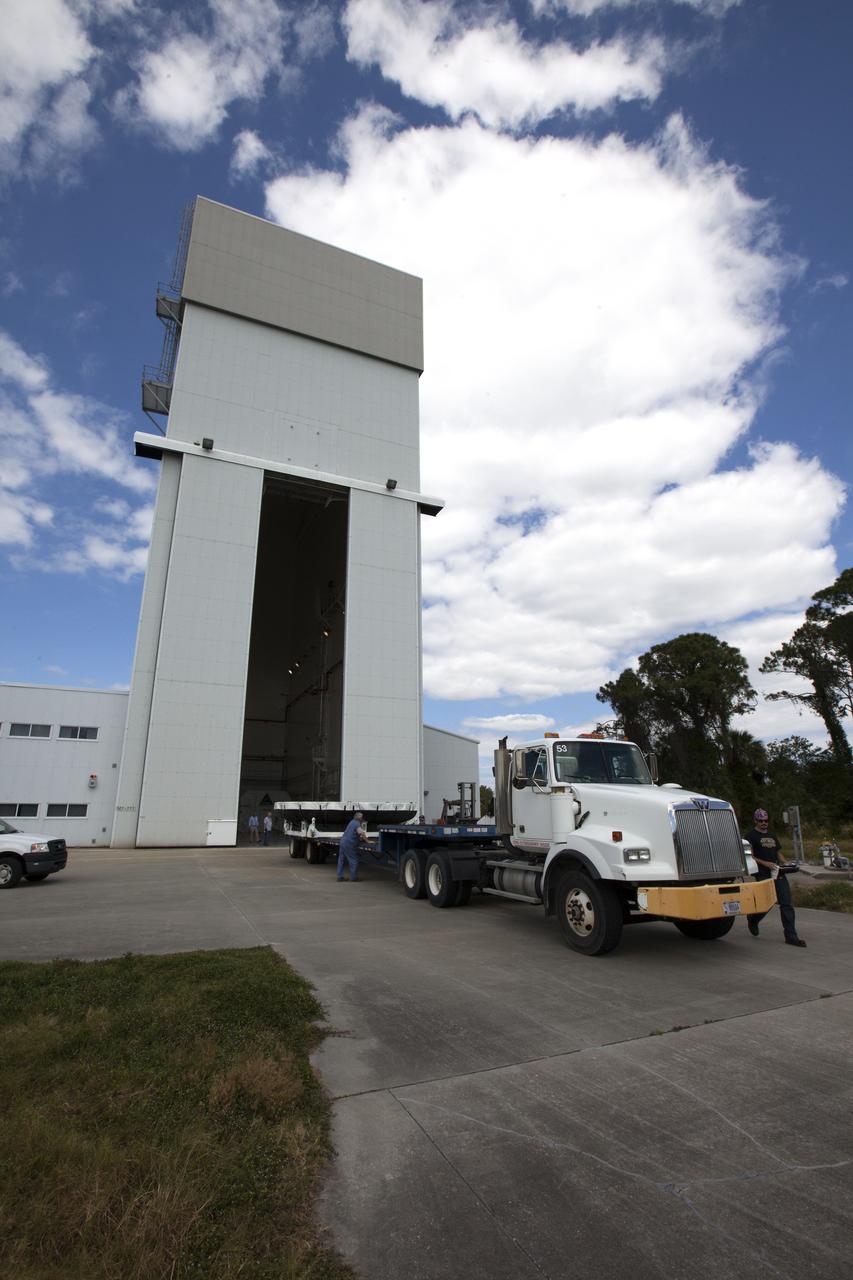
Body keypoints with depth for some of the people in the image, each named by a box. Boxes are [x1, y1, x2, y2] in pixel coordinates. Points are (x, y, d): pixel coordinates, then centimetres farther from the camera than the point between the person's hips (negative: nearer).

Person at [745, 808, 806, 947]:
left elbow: (778, 853, 24)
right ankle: (752, 920, 27)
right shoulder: (751, 835, -3)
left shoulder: (771, 835, 20)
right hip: (763, 875, -6)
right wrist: (765, 863, -18)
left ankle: (791, 936, 3)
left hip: (778, 873, 6)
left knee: (787, 904, 0)